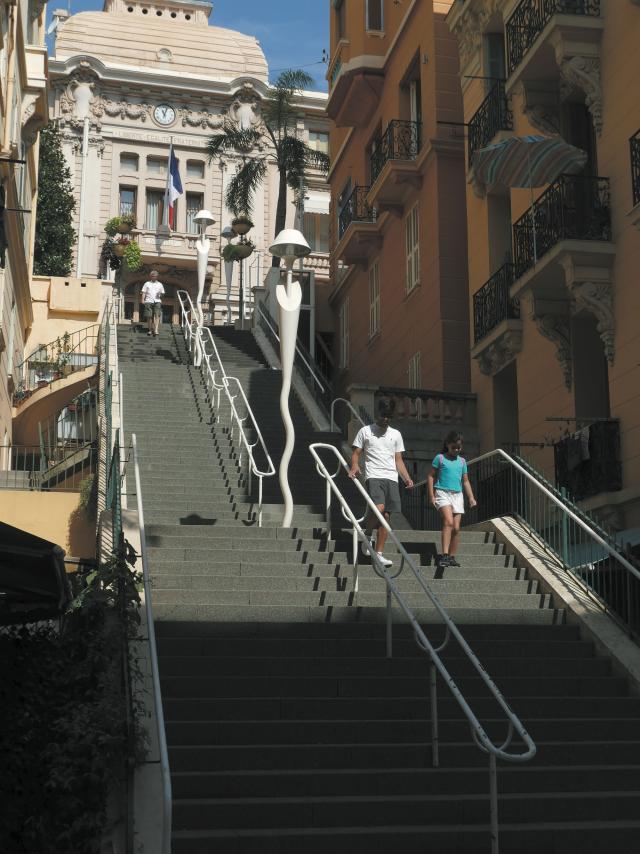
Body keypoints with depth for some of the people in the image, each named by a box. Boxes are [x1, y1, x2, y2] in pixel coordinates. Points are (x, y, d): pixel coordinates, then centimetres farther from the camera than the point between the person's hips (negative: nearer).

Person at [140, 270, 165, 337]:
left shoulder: (160, 284, 18)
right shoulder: (147, 284, 13)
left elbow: (162, 293, 20)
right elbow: (143, 293, 9)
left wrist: (161, 295, -3)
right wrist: (143, 300, -5)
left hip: (157, 301, 0)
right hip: (149, 301, 0)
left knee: (157, 315, -17)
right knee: (149, 316, -2)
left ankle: (156, 330, -25)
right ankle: (150, 330, 13)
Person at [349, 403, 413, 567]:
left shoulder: (396, 434, 18)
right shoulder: (365, 431, 8)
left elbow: (398, 460, 19)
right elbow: (356, 453, 8)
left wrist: (407, 478, 6)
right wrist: (355, 466, -14)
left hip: (391, 478, 4)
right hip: (374, 476, -4)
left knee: (386, 516, 0)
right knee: (379, 508, -26)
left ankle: (379, 554, 4)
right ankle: (368, 535, 2)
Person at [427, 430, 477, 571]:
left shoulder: (462, 461, 14)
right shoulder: (440, 458, 1)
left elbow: (465, 481, 17)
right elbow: (431, 476, 2)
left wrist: (471, 497, 7)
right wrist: (431, 496, -5)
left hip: (457, 495, 5)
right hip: (442, 492, -5)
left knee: (456, 528, 1)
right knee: (448, 521, -24)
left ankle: (451, 557, 11)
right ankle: (444, 555, -29)